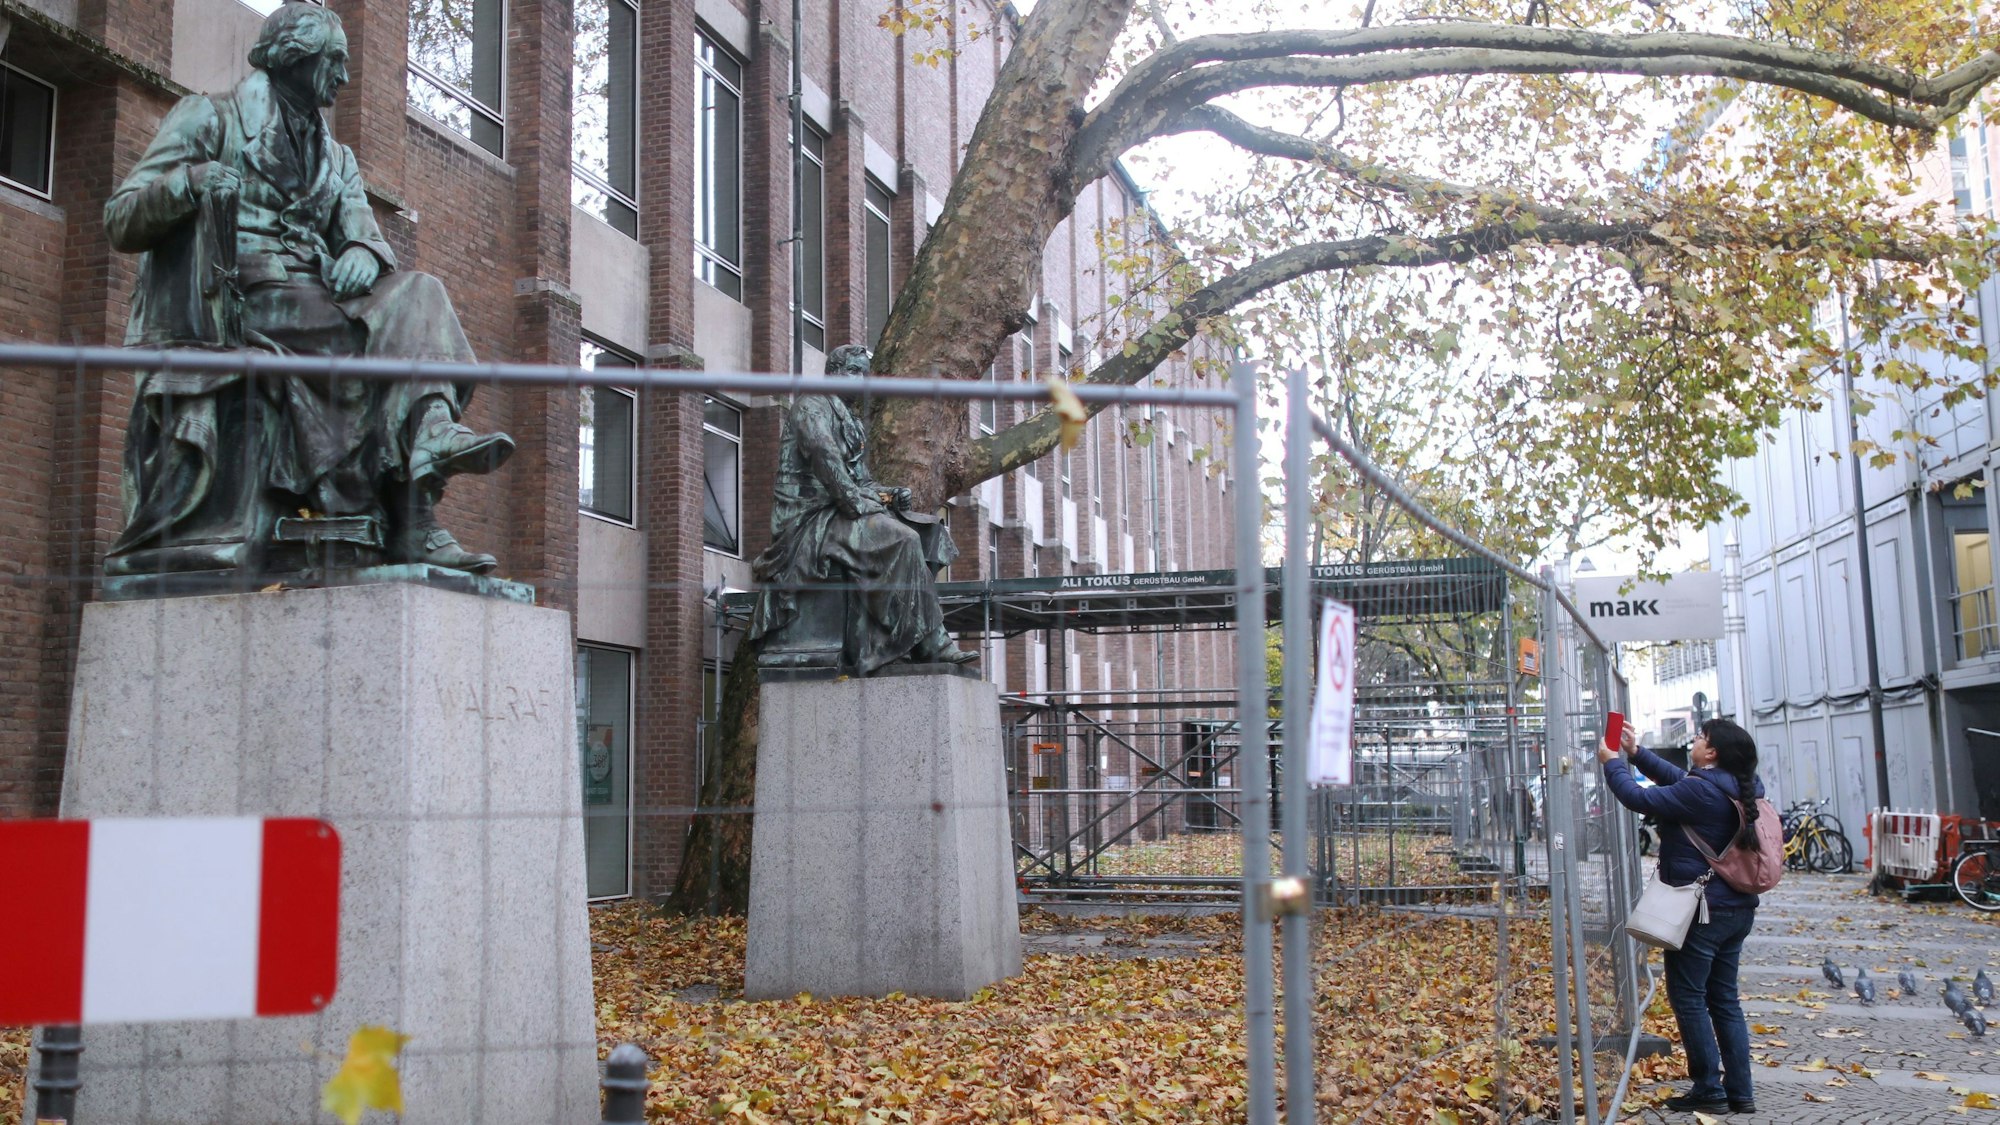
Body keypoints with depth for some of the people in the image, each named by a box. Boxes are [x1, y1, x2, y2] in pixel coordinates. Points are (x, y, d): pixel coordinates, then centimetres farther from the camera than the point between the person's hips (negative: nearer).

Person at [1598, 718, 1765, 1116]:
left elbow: (1640, 799, -16)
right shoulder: (1740, 789, 7)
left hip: (1700, 911, -9)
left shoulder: (1702, 791, -21)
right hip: (1736, 909, 9)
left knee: (1688, 999, 2)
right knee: (1724, 1000, 14)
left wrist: (1612, 763, -1)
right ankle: (1740, 1092, 15)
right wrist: (1636, 752, 19)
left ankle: (1709, 1090, 5)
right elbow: (1677, 779, 19)